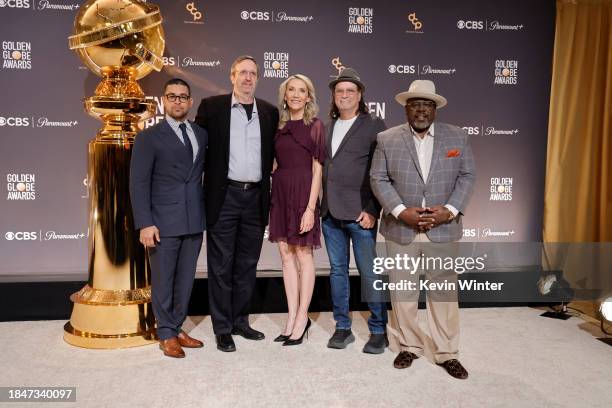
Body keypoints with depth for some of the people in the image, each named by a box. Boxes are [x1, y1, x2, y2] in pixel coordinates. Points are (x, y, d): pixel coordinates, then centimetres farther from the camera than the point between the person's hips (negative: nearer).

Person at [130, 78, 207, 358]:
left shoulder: (202, 135, 12)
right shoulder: (149, 137, -2)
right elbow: (138, 183, -7)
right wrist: (144, 224, -14)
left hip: (194, 221, 4)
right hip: (163, 222, -4)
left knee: (185, 279, 12)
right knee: (163, 280, 5)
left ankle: (177, 328, 27)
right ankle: (166, 334, 20)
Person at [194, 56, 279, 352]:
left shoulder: (269, 112, 9)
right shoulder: (212, 106, 0)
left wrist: (267, 190, 8)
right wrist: (203, 184, 0)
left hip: (256, 197, 3)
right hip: (224, 196, -3)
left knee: (247, 264, 12)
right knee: (221, 265, 3)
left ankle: (239, 321, 26)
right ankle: (222, 328, 15)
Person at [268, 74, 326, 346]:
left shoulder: (315, 126, -2)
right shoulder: (279, 126, 11)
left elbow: (317, 169, -6)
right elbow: (277, 163, 11)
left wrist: (310, 208, -13)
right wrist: (272, 197, 2)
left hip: (303, 193, -5)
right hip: (280, 192, 5)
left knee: (303, 254, 1)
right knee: (286, 253, 7)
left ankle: (302, 318, 11)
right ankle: (292, 317, 15)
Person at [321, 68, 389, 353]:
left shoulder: (374, 126, -1)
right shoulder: (326, 127, 14)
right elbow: (322, 167, 14)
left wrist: (372, 210, -12)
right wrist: (321, 205, 5)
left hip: (360, 213, -5)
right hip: (330, 212, 5)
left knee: (369, 273, 0)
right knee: (337, 271, 11)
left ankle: (378, 331, 14)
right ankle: (342, 327, 23)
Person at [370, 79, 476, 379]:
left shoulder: (457, 137, 5)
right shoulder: (387, 139, 2)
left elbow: (467, 176, 4)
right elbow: (378, 179, -1)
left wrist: (450, 210, -10)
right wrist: (400, 211, -14)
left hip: (442, 229, 0)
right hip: (400, 230, 0)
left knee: (444, 291, 7)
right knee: (402, 292, 8)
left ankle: (447, 353, 20)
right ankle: (408, 346, 25)